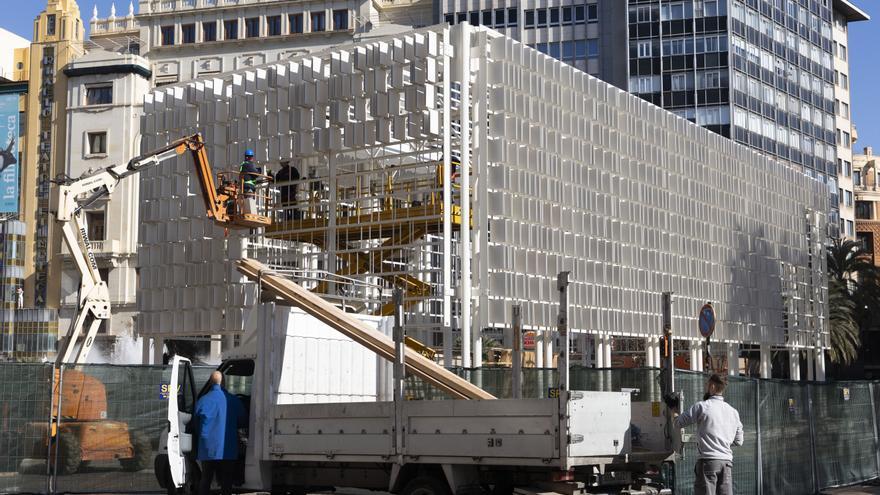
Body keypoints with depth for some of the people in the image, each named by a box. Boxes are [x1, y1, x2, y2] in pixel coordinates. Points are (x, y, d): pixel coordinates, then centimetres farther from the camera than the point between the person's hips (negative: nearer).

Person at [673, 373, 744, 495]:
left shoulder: (702, 406, -4)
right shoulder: (733, 411, 14)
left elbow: (678, 423, 1)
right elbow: (738, 441, 19)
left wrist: (673, 411, 20)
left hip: (708, 460, -5)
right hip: (727, 462, 5)